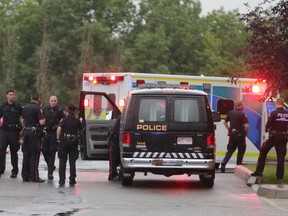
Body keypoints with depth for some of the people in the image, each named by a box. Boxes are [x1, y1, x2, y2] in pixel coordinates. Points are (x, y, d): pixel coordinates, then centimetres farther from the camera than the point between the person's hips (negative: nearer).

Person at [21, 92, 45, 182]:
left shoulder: (25, 108, 10)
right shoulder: (37, 108, -13)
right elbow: (41, 122, -18)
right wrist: (44, 119, 1)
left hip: (26, 131, 7)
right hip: (35, 132, -7)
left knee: (26, 154, 11)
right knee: (34, 155, -4)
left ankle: (25, 176, 13)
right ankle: (34, 176, -5)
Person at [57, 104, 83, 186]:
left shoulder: (64, 120, -5)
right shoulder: (77, 121, 0)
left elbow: (59, 128, -18)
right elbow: (81, 130, 10)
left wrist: (58, 138, -12)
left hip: (64, 142, -1)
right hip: (74, 142, 1)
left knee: (62, 161, 5)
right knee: (72, 162, 6)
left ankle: (62, 180, 1)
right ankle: (72, 180, 5)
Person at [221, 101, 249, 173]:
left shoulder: (230, 113, 6)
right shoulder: (242, 114, -11)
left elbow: (225, 122, 14)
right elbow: (246, 125, -19)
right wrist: (246, 133, -5)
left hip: (232, 134, 5)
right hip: (240, 135, -5)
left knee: (230, 150, 11)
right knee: (241, 151, 9)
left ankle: (223, 163, -9)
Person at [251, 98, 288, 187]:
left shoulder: (274, 113, -10)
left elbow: (268, 124, -9)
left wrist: (267, 129, 11)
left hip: (274, 136, -3)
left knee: (263, 152, 17)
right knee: (281, 158, 4)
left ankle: (259, 171, 16)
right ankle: (280, 179, 1)